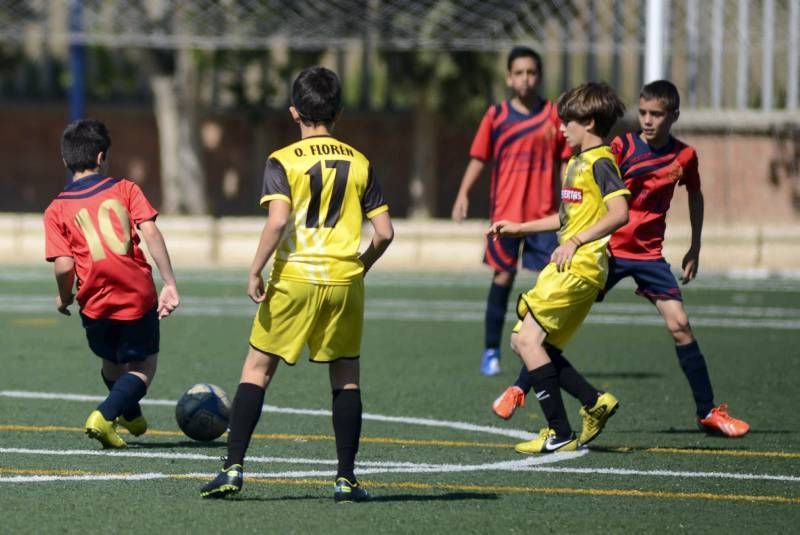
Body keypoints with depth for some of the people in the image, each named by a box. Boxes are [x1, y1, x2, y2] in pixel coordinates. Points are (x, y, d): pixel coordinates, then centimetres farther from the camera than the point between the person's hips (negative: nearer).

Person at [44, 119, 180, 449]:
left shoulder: (57, 210, 4)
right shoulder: (124, 189, 4)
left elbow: (63, 266, -6)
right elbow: (150, 232, -8)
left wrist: (64, 298, 13)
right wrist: (170, 284, -8)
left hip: (95, 303, 2)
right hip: (139, 296, -2)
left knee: (112, 363, 27)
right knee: (144, 367, 12)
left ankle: (130, 416, 43)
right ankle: (106, 416, -9)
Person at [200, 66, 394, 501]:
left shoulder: (283, 161, -3)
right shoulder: (359, 163, 7)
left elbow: (278, 221, -17)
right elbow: (384, 231, 4)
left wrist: (256, 270, -9)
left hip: (293, 277, -2)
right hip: (344, 279, 2)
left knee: (257, 368, 6)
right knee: (345, 376, 11)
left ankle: (233, 468, -1)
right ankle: (346, 479, 7)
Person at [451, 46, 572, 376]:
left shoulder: (554, 116, 4)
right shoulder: (497, 116, 3)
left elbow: (566, 161, 8)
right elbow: (478, 158, 6)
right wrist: (463, 193, -6)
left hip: (544, 213, 0)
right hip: (506, 211, 0)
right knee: (503, 276, 1)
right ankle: (491, 350, 9)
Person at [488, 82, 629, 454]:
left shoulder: (600, 162, -10)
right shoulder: (576, 163, 21)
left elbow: (619, 213, -23)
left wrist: (576, 241, -26)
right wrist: (518, 228, 32)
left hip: (580, 266, -10)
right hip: (565, 267, 10)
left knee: (529, 339, -14)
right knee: (525, 342, 7)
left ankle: (560, 434, -11)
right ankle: (595, 402, 12)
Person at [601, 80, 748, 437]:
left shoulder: (684, 156, -2)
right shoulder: (621, 148, -10)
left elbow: (695, 196, 16)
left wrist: (694, 250, 17)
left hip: (649, 253, 2)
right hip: (608, 250, -2)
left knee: (679, 325, -7)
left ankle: (708, 411, 0)